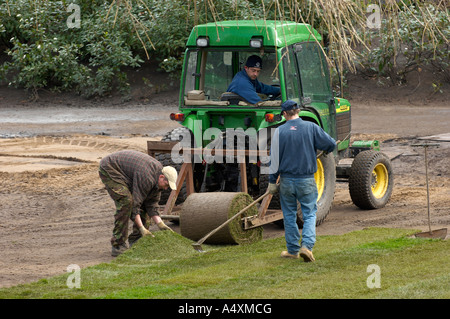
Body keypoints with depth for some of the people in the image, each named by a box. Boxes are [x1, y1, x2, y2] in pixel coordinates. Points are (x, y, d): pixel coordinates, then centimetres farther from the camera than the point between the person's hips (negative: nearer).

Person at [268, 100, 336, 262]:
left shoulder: (279, 131, -5)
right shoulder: (311, 128, -5)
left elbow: (274, 158, -3)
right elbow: (331, 144, 1)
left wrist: (272, 182, 4)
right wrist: (324, 150, 26)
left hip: (287, 180, 1)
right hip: (306, 181, 0)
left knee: (289, 215, 13)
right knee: (309, 214, 6)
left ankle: (293, 249, 19)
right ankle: (307, 245, -13)